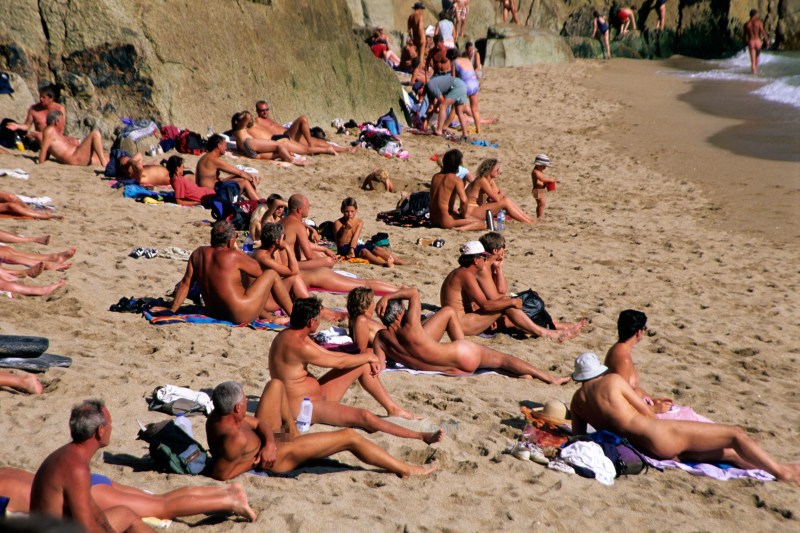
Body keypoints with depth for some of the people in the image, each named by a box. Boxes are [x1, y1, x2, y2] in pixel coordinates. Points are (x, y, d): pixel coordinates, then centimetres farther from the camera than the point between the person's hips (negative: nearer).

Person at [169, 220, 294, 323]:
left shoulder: (198, 254, 2)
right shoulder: (233, 256, -16)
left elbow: (185, 283, 4)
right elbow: (258, 271, -3)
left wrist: (172, 310, 9)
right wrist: (237, 249, 3)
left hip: (216, 313, 8)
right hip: (241, 315, -7)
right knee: (271, 274, 7)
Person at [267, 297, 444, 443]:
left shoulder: (294, 335, 6)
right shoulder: (297, 345, -27)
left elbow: (329, 354, 14)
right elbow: (339, 362, -17)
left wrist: (368, 360, 4)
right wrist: (368, 356, 0)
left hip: (315, 395, 11)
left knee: (364, 365, 10)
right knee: (364, 417, -26)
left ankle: (393, 408, 19)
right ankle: (420, 436, -23)